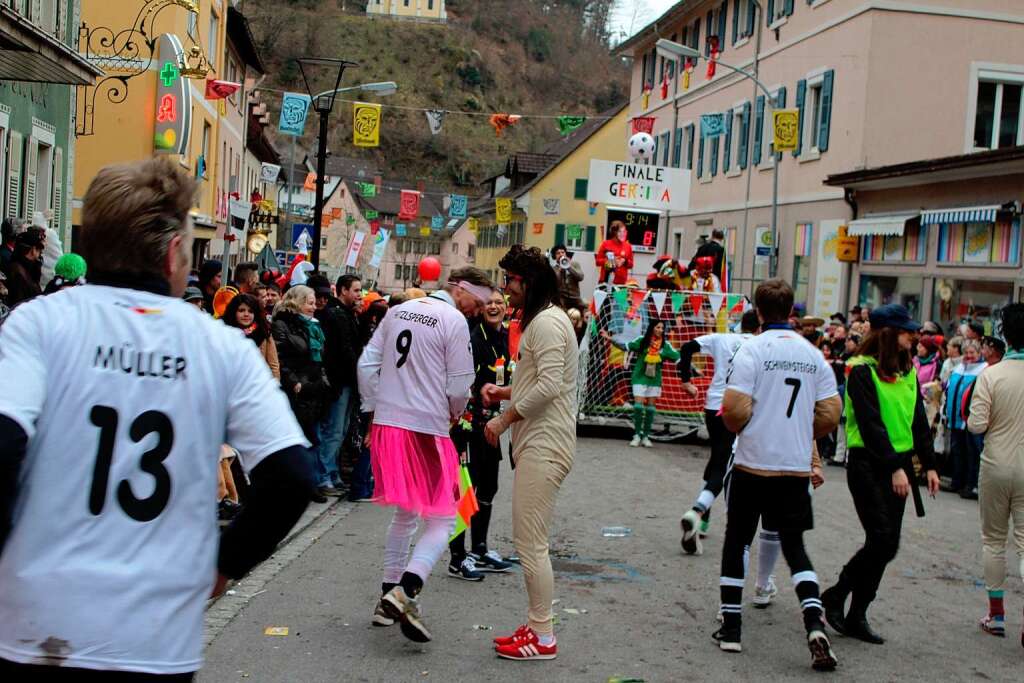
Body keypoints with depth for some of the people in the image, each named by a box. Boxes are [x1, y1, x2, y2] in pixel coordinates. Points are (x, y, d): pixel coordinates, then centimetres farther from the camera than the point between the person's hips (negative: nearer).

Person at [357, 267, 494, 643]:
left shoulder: (398, 311, 12)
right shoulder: (454, 320, -9)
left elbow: (367, 364, 12)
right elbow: (459, 386, -9)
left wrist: (374, 410, 17)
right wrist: (455, 413, 11)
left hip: (386, 424, 7)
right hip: (427, 429, -7)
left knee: (405, 513, 20)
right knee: (442, 519, 1)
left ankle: (387, 602, 22)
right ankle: (406, 591, -19)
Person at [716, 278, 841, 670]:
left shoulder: (752, 350, -10)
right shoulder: (813, 355, 3)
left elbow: (735, 412, -17)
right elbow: (831, 416, 3)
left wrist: (736, 428, 6)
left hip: (753, 464, -3)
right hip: (797, 469, 3)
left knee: (736, 541, 12)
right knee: (794, 546, 12)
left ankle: (731, 627, 16)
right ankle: (815, 626, -7)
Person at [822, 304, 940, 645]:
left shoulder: (908, 371, 12)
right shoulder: (862, 370, -10)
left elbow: (919, 421, 16)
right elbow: (870, 424, -16)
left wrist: (929, 464, 9)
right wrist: (894, 468, -21)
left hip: (899, 465, 7)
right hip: (868, 465, -7)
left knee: (886, 544, 5)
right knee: (883, 541, -14)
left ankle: (856, 616, 15)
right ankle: (835, 596, 6)